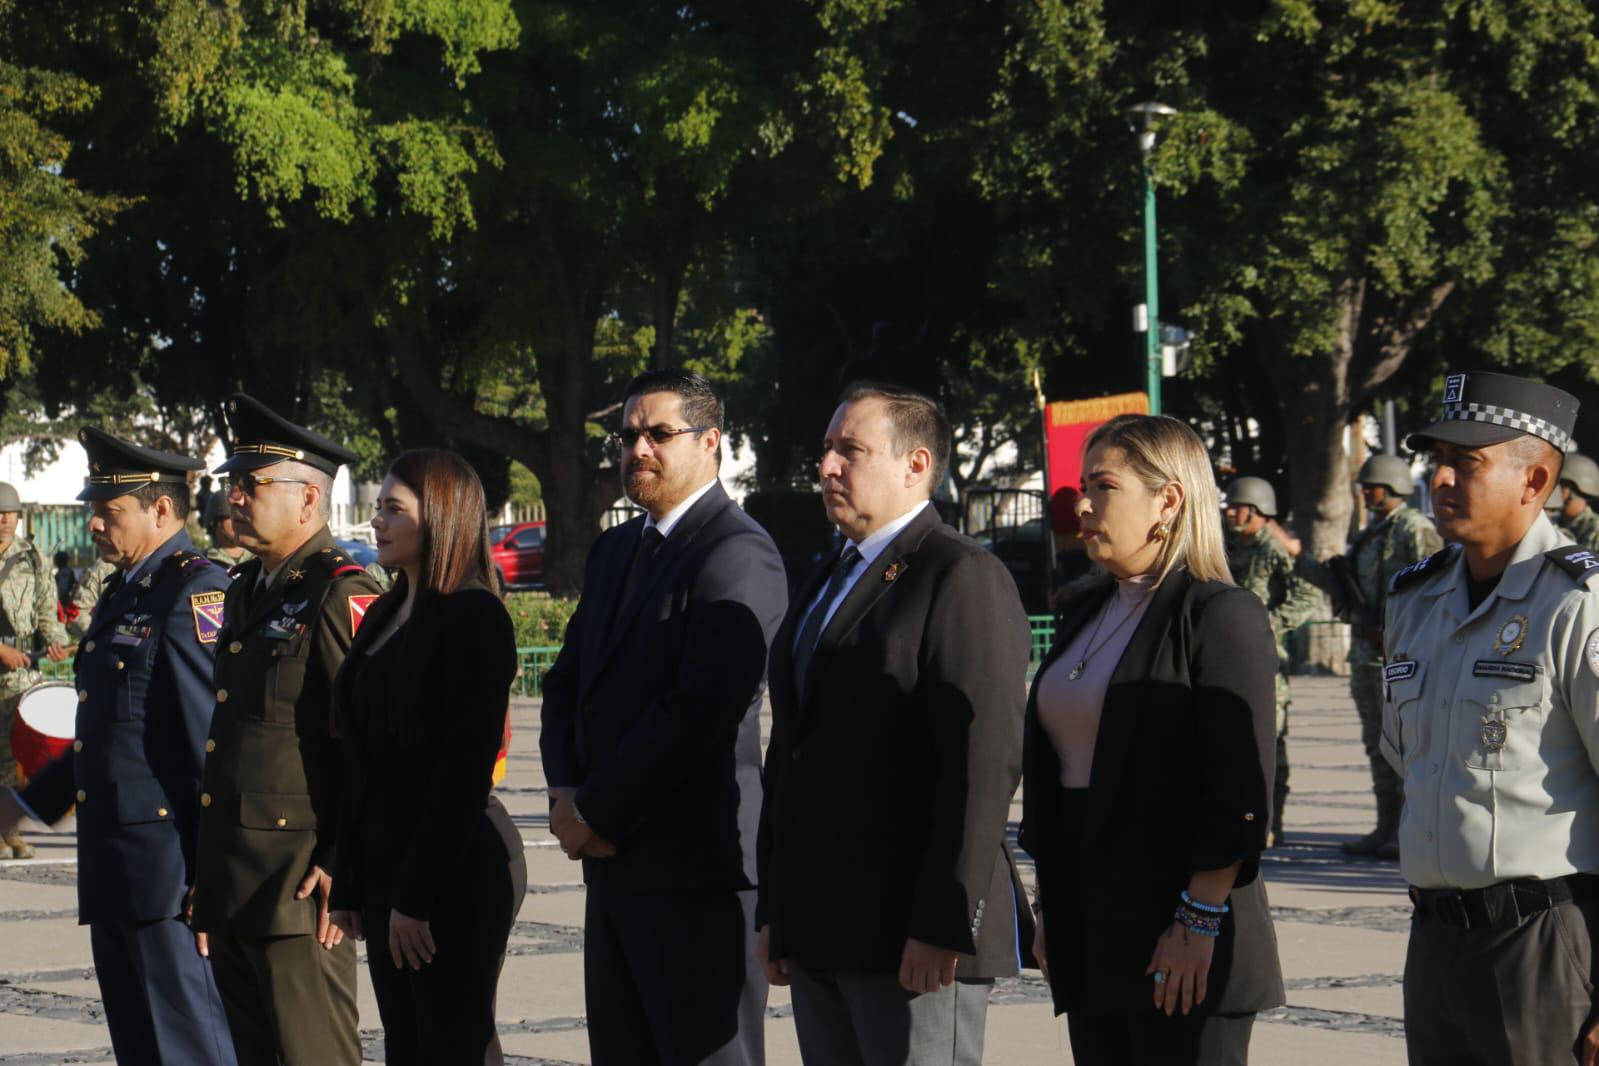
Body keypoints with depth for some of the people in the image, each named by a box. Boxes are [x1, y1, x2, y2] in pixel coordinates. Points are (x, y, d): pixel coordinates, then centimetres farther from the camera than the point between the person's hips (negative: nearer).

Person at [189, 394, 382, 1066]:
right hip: (230, 887, 9)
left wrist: (344, 869, -19)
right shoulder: (246, 591, 17)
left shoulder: (342, 595, -12)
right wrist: (206, 884, 20)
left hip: (300, 886, -9)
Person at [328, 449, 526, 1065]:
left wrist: (417, 894, -19)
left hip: (456, 873, -9)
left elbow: (466, 766, -18)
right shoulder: (385, 618, 16)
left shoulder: (473, 616, -12)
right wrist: (348, 882, 13)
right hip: (385, 864, 9)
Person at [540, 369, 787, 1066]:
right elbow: (569, 681, 19)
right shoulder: (616, 550, 18)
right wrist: (567, 794, 0)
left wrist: (597, 814, -12)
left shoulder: (738, 555, -12)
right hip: (615, 865, 9)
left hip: (695, 870, -9)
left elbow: (699, 711, -19)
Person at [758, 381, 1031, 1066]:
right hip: (820, 935, 9)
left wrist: (944, 926, -21)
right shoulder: (827, 584, 19)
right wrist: (774, 910, 17)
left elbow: (986, 760, -17)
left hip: (915, 936, -9)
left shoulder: (964, 578, -9)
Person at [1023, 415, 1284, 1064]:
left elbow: (1239, 791, -15)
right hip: (1090, 937, 8)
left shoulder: (1221, 616, -9)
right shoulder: (1088, 615, 15)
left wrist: (1199, 921, -18)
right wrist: (1049, 911, 16)